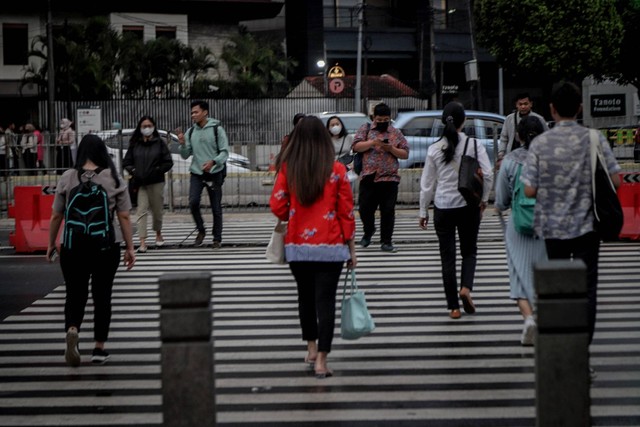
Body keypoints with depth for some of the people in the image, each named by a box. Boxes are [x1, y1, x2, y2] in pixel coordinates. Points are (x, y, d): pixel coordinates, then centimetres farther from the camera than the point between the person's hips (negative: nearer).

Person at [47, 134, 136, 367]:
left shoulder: (67, 178, 0)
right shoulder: (114, 179, -1)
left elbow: (56, 216, 2)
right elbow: (124, 217, -2)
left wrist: (51, 243, 13)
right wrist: (129, 247, 5)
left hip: (73, 245, 0)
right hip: (106, 246, 0)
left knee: (75, 294, 11)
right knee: (102, 295, 11)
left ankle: (72, 330, -16)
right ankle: (99, 348, 11)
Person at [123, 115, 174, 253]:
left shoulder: (159, 143, 1)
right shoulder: (135, 144, 5)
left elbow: (168, 162, 1)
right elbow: (126, 162, 9)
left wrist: (157, 171, -12)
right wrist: (133, 171, -8)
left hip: (156, 183, 0)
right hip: (139, 183, 0)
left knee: (157, 209, 11)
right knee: (142, 211, -8)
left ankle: (158, 234, 37)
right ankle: (142, 242, -11)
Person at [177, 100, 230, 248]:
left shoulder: (217, 129, -4)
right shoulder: (190, 132, 8)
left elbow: (225, 152, -7)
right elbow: (185, 155, 11)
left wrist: (213, 161, -24)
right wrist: (182, 144, -9)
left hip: (214, 173, -3)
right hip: (196, 173, 3)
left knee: (216, 207, 2)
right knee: (193, 202, -15)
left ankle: (217, 239, 13)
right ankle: (201, 230, 7)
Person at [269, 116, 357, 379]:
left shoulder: (287, 169, -3)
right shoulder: (336, 170, -6)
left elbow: (277, 206, -5)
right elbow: (346, 212, -3)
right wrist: (351, 248, 5)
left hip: (297, 246, 2)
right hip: (330, 247, -2)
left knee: (305, 296, 19)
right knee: (325, 300, 0)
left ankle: (311, 349, 30)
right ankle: (321, 360, -3)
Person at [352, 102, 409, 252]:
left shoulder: (396, 133, 10)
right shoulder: (365, 129, 9)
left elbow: (405, 154, 7)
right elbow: (356, 147, -3)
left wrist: (391, 149, -11)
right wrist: (372, 143, -17)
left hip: (389, 178, 0)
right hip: (368, 178, 0)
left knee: (388, 211, 0)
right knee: (365, 209, 3)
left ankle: (386, 241, 8)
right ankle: (368, 231, 31)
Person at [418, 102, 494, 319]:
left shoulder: (434, 149, -3)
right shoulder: (474, 145, -6)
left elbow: (427, 183, 2)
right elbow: (487, 175, -10)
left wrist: (423, 211, 10)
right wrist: (483, 199, 6)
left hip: (443, 207, 0)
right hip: (469, 205, 0)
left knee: (447, 256, 7)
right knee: (469, 250, 17)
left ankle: (453, 306, 8)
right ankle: (466, 287, -9)